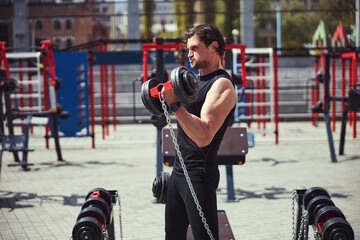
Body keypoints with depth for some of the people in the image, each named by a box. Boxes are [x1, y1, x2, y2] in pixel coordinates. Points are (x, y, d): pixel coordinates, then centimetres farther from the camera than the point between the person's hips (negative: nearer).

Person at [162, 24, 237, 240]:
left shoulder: (222, 85, -15)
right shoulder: (197, 80, 15)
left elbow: (203, 136, -28)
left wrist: (175, 105, -33)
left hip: (199, 174, -10)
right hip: (179, 171, 10)